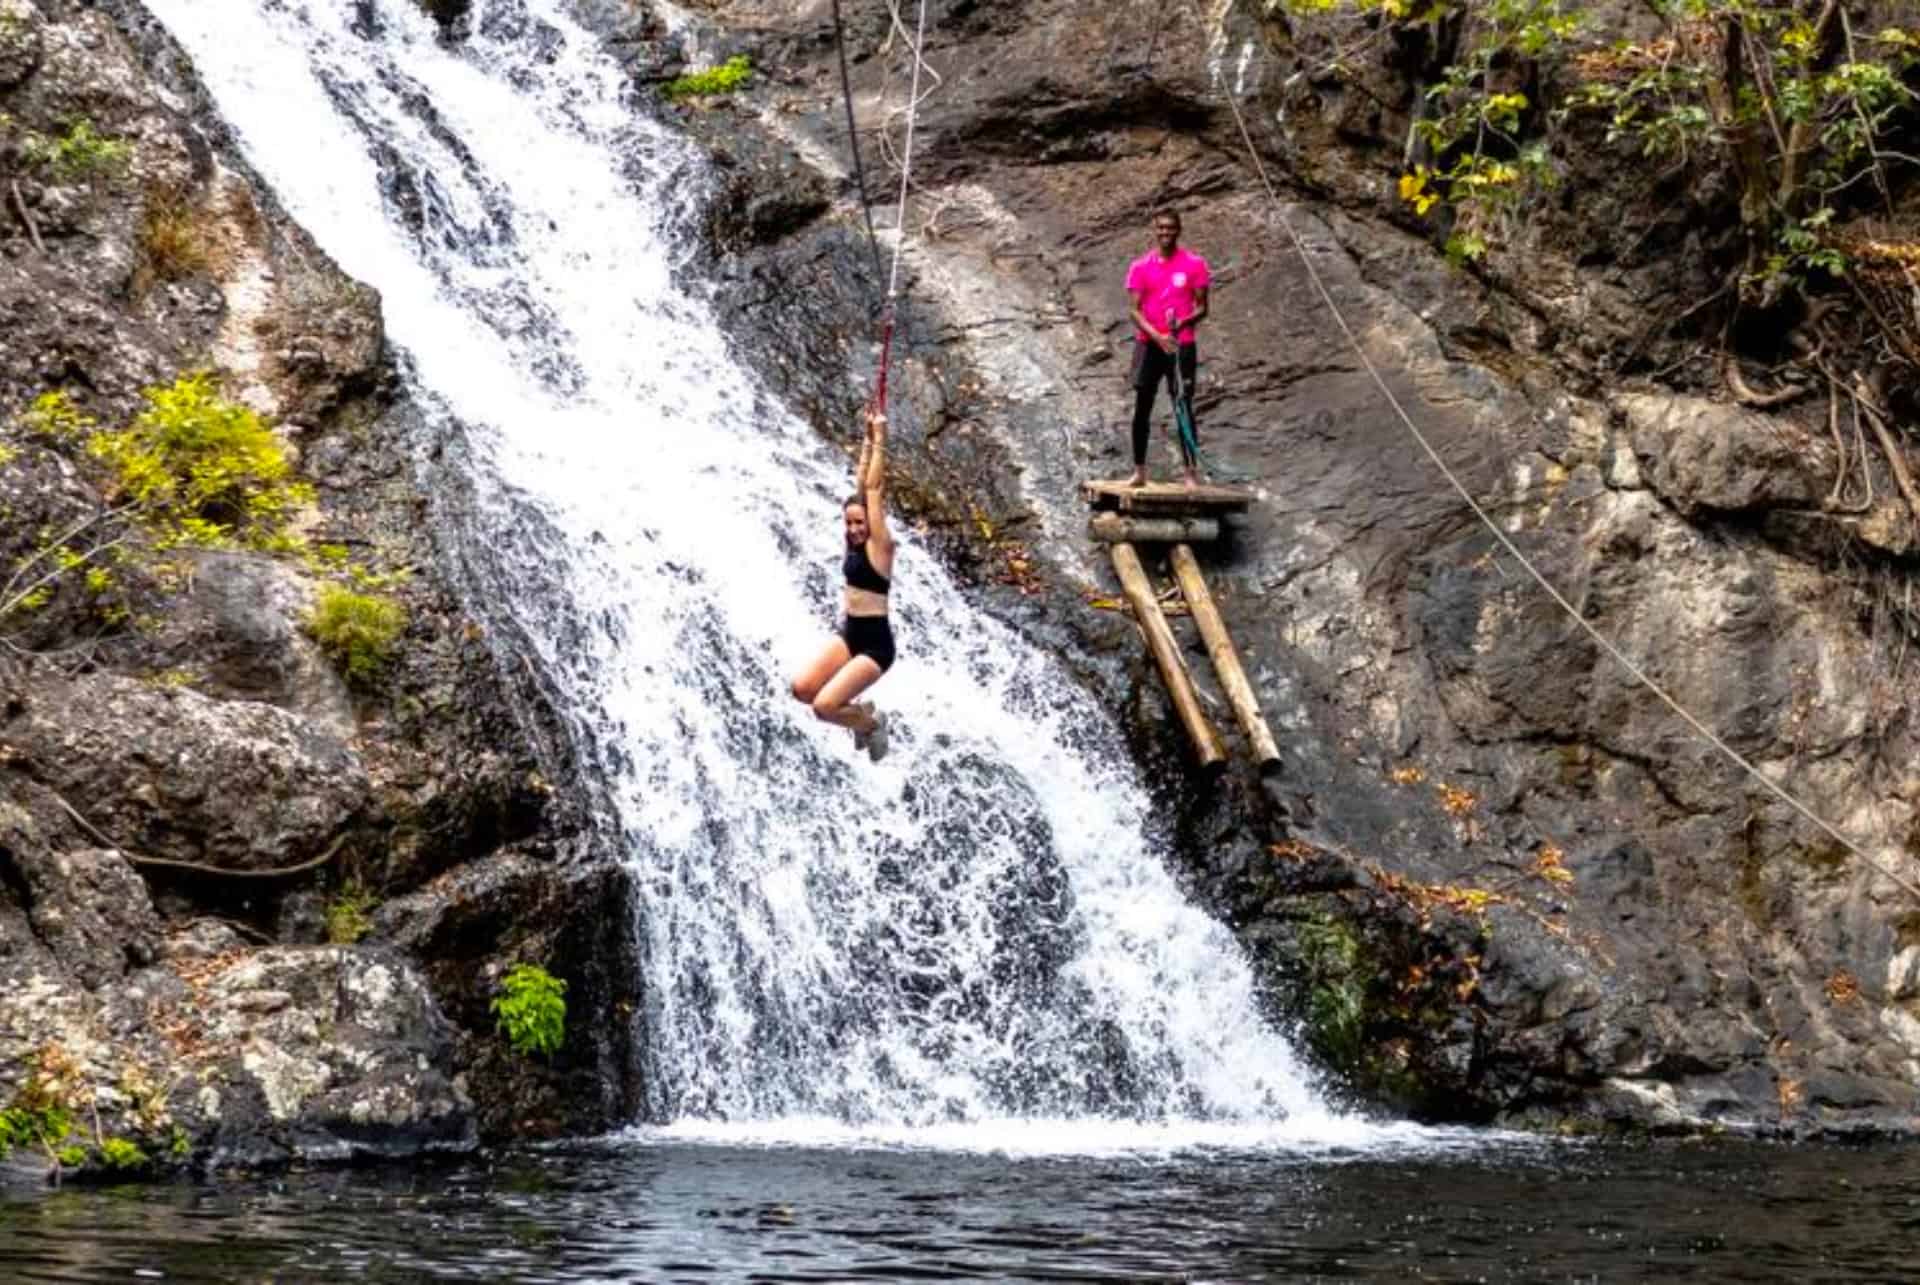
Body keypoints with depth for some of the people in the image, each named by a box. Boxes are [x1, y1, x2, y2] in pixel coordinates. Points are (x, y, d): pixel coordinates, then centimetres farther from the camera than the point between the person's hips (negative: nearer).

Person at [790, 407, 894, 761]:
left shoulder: (879, 546, -12)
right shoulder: (856, 544, 7)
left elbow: (873, 488, -14)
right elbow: (860, 484, 7)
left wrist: (879, 439, -11)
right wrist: (868, 439, 6)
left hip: (875, 641, -8)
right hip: (849, 633, 8)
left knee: (824, 707, -17)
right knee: (801, 689, -8)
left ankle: (872, 724, 12)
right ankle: (860, 711, 16)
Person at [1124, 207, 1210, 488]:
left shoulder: (1194, 264, 0)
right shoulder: (1140, 267, 3)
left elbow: (1202, 308, 2)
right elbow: (1134, 310, -1)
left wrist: (1184, 322, -20)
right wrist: (1156, 335, -16)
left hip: (1181, 345, -2)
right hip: (1148, 344, 2)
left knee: (1183, 407, -3)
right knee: (1142, 407, 3)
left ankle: (1192, 472, -1)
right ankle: (1139, 471, 11)